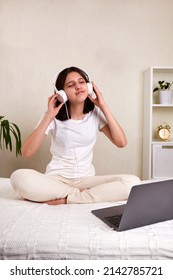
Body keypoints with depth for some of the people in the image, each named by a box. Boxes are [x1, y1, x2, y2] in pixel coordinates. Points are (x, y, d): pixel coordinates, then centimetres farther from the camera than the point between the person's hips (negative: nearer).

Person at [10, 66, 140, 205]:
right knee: (19, 177, -32)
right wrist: (49, 116, -19)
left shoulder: (96, 113, 1)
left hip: (86, 179, 2)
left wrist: (104, 107, -11)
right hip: (57, 178, -1)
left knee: (132, 181, -24)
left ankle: (67, 198, -21)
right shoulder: (54, 117, -4)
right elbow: (27, 152, -14)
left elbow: (121, 142, -11)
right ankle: (81, 194, -18)